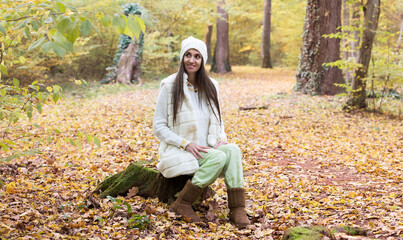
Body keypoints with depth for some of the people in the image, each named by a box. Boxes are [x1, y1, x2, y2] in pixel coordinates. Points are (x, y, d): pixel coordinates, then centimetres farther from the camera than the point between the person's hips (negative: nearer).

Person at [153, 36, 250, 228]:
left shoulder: (210, 86, 11)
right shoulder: (170, 86, -4)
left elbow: (217, 120, 20)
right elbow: (159, 127, -5)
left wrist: (221, 138, -4)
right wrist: (186, 144, -18)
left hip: (207, 148, 5)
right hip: (179, 151, -4)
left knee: (233, 150, -27)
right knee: (219, 157, -32)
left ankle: (237, 209, -29)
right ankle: (182, 204, -20)